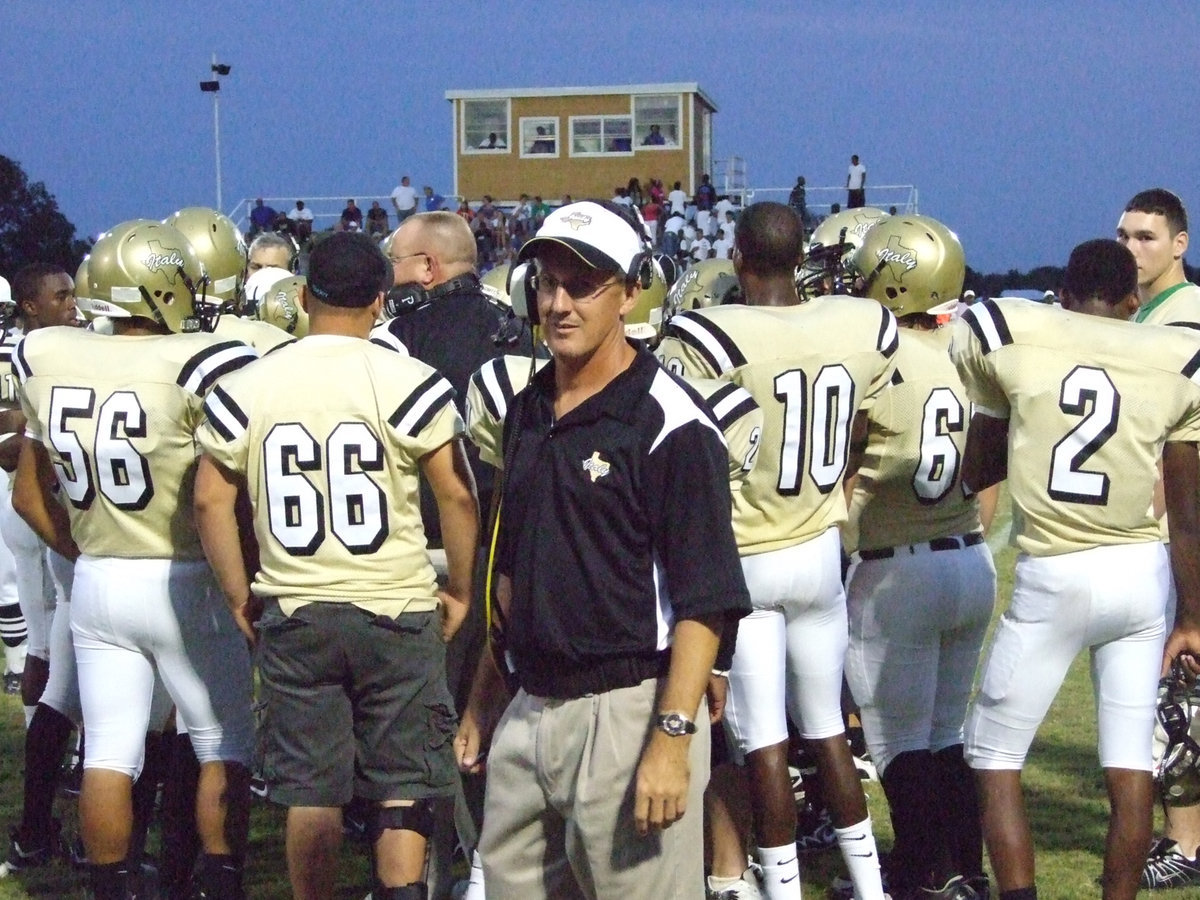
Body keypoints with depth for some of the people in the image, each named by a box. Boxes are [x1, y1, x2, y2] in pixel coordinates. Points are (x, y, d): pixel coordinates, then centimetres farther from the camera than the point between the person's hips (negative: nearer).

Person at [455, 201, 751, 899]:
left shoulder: (670, 423, -12)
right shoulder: (527, 411, 12)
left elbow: (704, 600, -16)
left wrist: (671, 739, -21)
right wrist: (484, 696, 19)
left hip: (627, 710, -7)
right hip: (529, 709, 7)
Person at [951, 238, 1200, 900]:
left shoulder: (1008, 337, -2)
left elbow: (975, 473, 7)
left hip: (1054, 578, -3)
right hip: (1144, 572, 3)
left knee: (994, 754, 9)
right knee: (1129, 764, 11)